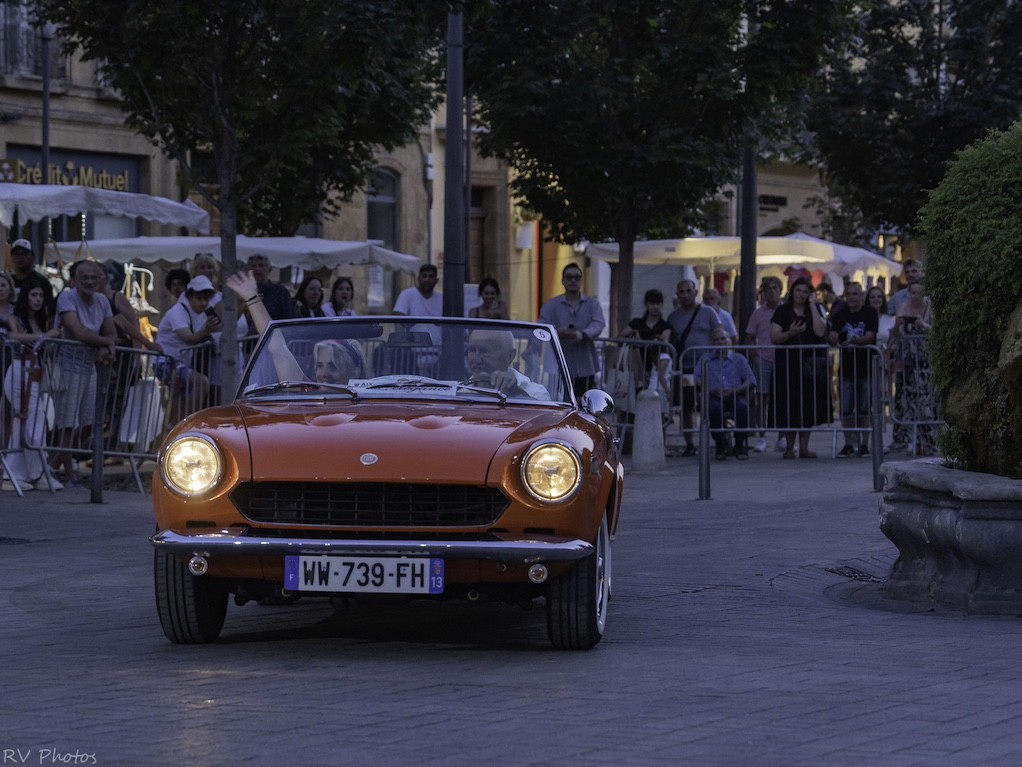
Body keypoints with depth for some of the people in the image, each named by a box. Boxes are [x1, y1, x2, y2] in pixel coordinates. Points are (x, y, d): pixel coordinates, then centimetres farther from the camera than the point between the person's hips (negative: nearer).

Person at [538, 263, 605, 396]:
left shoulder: (592, 304, 12)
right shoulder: (551, 305, 9)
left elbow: (599, 323, -6)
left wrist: (582, 334, -28)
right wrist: (558, 332, -29)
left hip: (585, 368, 1)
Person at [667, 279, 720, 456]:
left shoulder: (707, 313, 5)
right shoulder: (673, 317, 12)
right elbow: (669, 342, 16)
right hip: (684, 367, 3)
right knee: (686, 408, 3)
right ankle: (689, 444, 10)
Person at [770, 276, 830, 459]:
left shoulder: (814, 311, 9)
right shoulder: (782, 312, 4)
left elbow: (820, 331, -9)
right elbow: (774, 337, -3)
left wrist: (812, 306, -7)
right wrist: (790, 333, -20)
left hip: (810, 363, 2)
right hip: (787, 363, -2)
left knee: (808, 405, 2)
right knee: (789, 405, -3)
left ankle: (804, 447, 8)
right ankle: (789, 446, 4)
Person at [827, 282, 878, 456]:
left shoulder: (869, 313, -3)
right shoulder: (840, 314, 6)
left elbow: (869, 337, -14)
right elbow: (831, 336, -2)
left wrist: (853, 340, -31)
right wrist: (832, 339, -26)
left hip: (866, 366, -3)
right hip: (846, 367, 3)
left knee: (864, 409, 1)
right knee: (846, 409, 1)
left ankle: (864, 444, 8)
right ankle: (848, 444, 8)